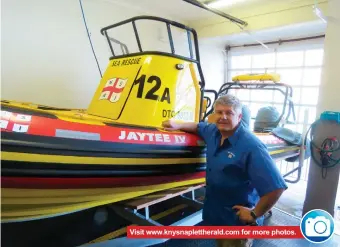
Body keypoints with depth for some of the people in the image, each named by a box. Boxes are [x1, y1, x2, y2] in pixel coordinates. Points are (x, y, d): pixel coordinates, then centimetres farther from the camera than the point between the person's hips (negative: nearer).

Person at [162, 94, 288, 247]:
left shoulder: (251, 146, -28)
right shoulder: (214, 131, -4)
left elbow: (276, 187, -30)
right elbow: (199, 127, 19)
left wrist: (254, 214, -21)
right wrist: (178, 125, 2)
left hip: (238, 221, -7)